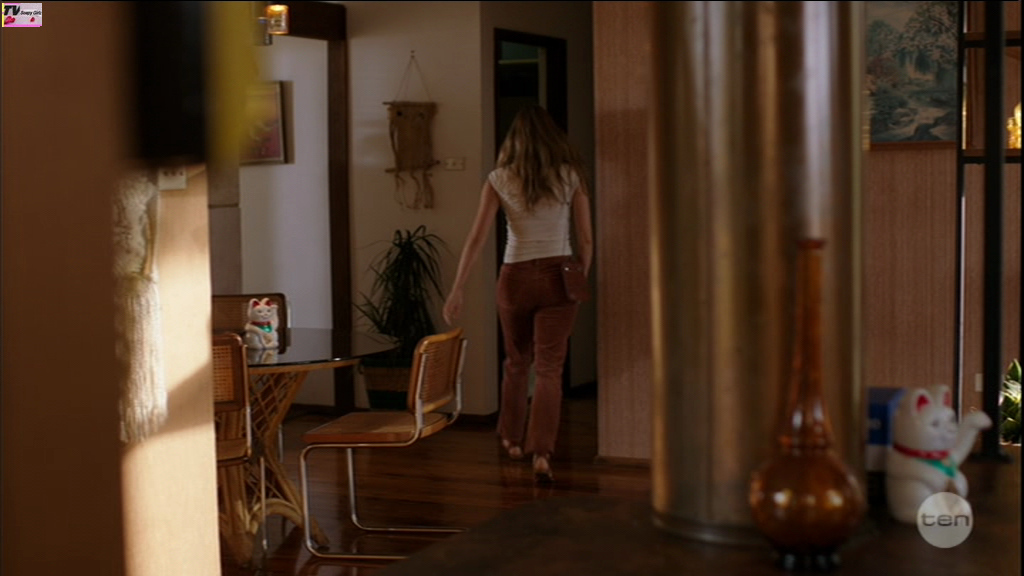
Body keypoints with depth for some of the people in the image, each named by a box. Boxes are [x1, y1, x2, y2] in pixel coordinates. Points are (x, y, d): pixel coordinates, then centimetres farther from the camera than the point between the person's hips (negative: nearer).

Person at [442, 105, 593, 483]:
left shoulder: (500, 180, -1)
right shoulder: (570, 176, 0)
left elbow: (476, 239, -6)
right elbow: (586, 240, 0)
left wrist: (457, 290, -3)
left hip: (515, 277, 1)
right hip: (558, 276, -1)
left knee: (516, 363, 21)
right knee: (549, 369, 0)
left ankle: (514, 440, 36)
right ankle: (541, 453, -14)